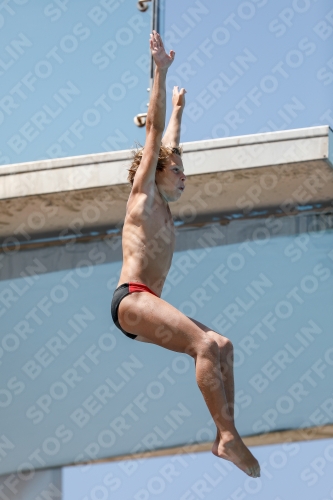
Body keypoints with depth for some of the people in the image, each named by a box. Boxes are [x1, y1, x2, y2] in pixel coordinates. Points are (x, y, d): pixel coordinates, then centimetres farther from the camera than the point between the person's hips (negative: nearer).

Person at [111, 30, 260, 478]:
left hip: (147, 306, 10)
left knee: (221, 346, 1)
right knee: (205, 344, -26)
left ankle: (224, 437, -11)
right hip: (132, 298, -10)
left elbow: (168, 146, 37)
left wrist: (178, 109, 49)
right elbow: (154, 136, -1)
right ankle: (229, 436, -33)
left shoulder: (162, 204, 24)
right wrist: (160, 72, -4)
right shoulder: (143, 194, 4)